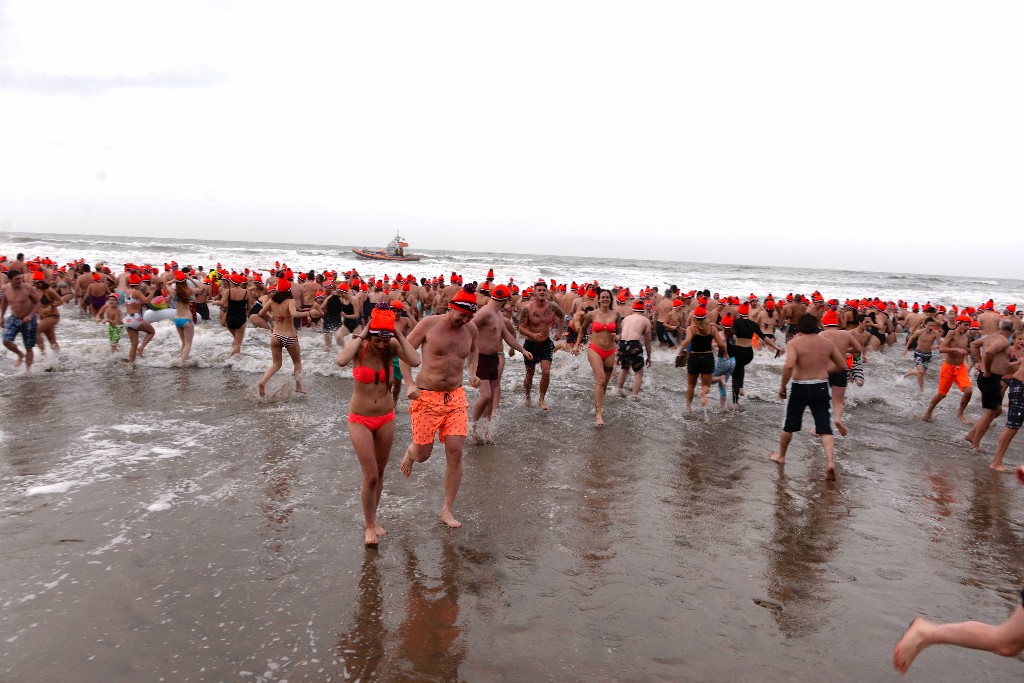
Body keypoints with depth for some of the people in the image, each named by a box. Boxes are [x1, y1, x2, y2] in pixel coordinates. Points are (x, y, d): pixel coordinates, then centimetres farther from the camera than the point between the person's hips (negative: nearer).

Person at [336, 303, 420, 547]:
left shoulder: (392, 346, -9)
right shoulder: (359, 345, -15)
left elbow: (415, 361, -27)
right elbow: (341, 361, -38)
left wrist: (399, 334, -23)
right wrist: (361, 335, -30)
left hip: (386, 418, 3)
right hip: (360, 420, -3)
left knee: (380, 473, 16)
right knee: (370, 476, -5)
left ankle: (373, 519, 36)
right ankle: (369, 526, 16)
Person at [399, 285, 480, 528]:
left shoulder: (470, 329, 3)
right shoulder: (429, 324, -10)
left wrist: (473, 373, 10)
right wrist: (410, 384, -14)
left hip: (456, 397, 3)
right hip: (426, 397, -3)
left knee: (455, 453, -4)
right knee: (423, 454, 3)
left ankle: (447, 509, 11)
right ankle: (411, 452, 44)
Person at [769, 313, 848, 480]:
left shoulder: (794, 343, -10)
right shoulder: (827, 343, 4)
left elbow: (789, 365, -25)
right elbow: (842, 364, 10)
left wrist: (783, 386, -14)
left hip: (800, 387, -2)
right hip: (821, 387, 2)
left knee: (790, 425, 15)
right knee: (825, 428, 2)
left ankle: (781, 456, 32)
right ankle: (830, 462, -16)